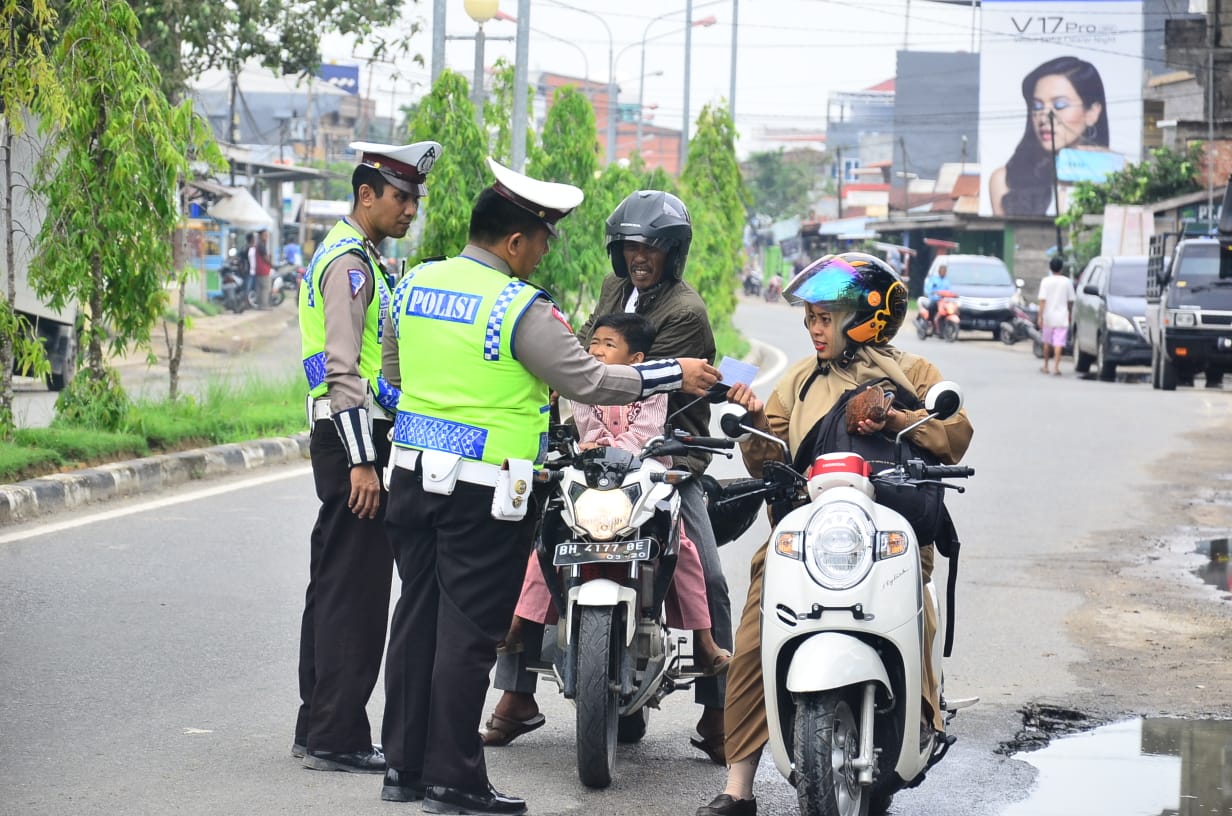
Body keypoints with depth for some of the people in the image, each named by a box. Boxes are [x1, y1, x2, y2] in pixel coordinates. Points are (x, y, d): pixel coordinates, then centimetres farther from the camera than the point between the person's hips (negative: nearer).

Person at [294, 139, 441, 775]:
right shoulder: (349, 261, -13)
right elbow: (344, 369, -20)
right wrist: (362, 461, -23)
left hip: (351, 440, 11)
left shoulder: (359, 257, 20)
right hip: (353, 438, -11)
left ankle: (319, 729, 19)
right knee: (356, 592, -9)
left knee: (335, 587, 13)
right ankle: (336, 739, -8)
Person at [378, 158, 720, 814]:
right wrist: (675, 375, -3)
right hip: (485, 490, -7)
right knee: (467, 630, -2)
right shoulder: (521, 309, -15)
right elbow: (589, 382, -14)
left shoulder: (415, 283, 6)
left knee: (417, 617, 13)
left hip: (413, 471, 7)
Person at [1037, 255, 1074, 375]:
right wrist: (1070, 314, 22)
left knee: (1047, 342, 16)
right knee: (1059, 343, -6)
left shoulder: (1046, 281, -4)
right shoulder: (1067, 282, -1)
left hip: (1048, 316, 1)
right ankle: (1056, 367, -18)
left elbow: (1042, 300, -10)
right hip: (1062, 316, -1)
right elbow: (1070, 301, 6)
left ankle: (1046, 366, 26)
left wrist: (1040, 316, -10)